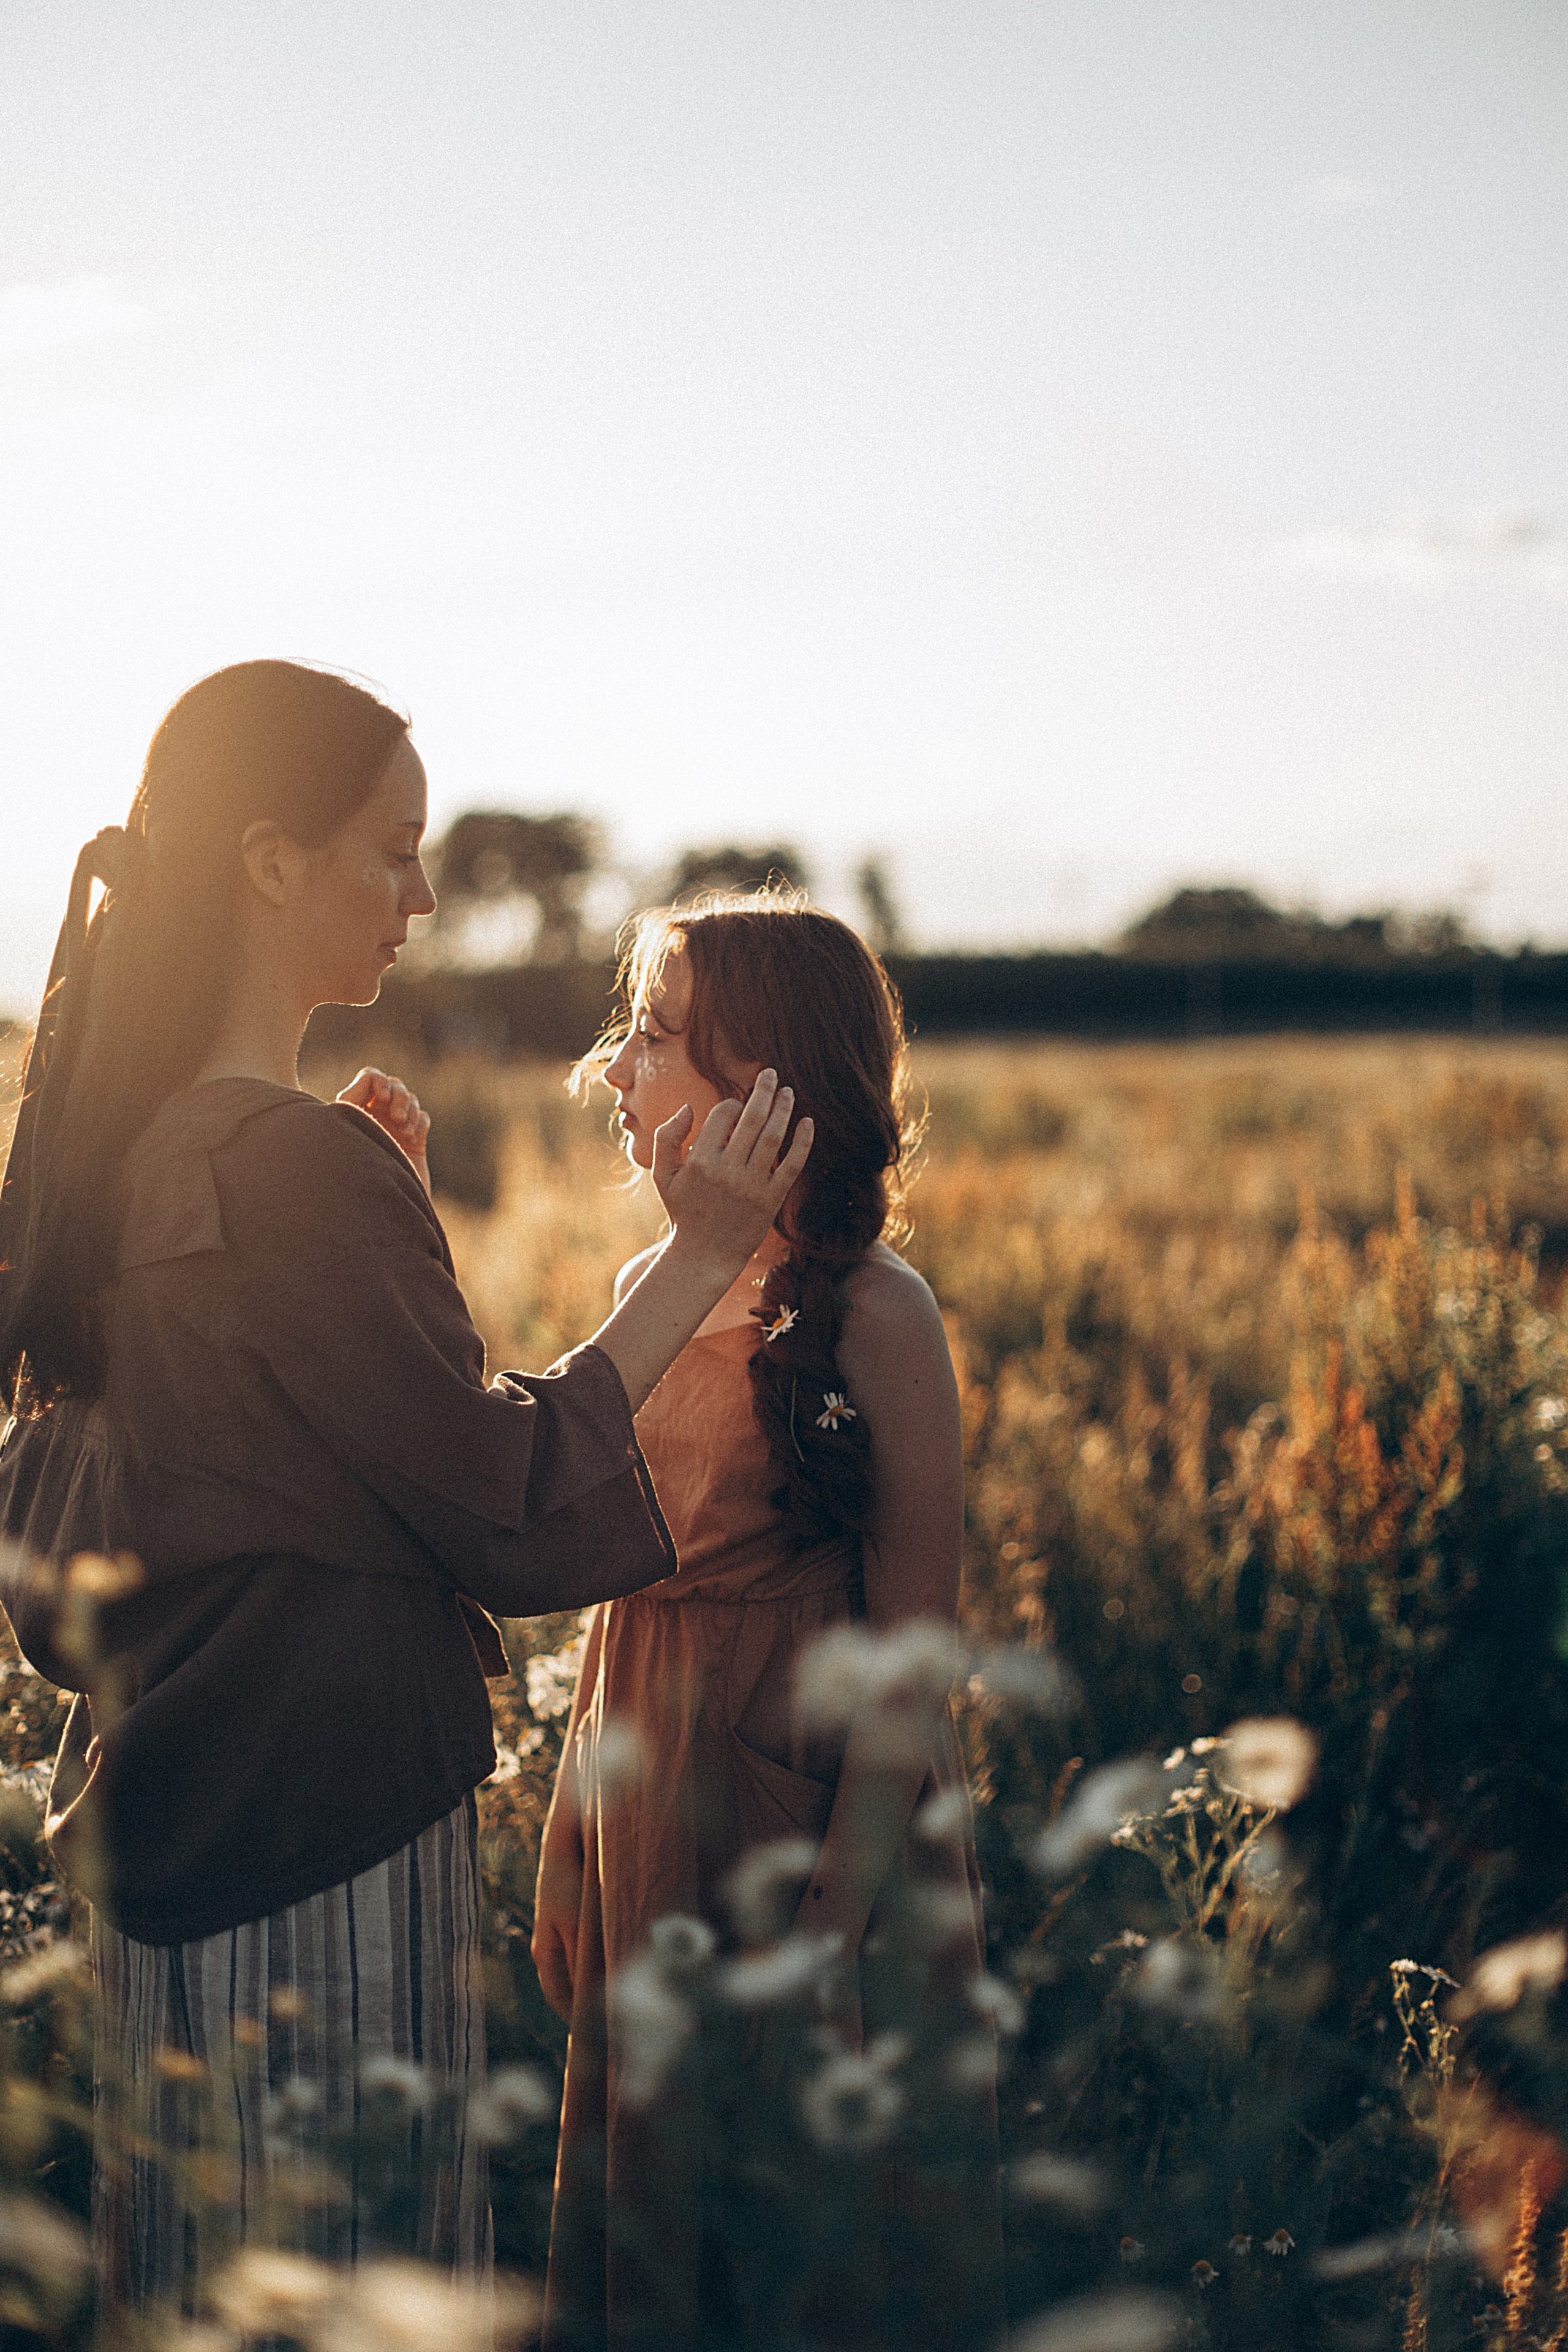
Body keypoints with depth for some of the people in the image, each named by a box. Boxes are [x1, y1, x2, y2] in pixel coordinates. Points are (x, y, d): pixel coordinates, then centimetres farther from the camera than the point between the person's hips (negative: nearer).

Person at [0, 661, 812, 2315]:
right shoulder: (293, 1163, -22)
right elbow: (507, 1495, -17)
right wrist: (705, 1252, -11)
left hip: (159, 1795, 9)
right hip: (321, 1821, -9)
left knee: (202, 2255, 19)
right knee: (343, 2243, 5)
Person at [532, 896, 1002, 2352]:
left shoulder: (872, 1315, -15)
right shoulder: (652, 1287, 5)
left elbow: (915, 1650, -14)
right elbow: (617, 1595, 11)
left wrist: (837, 1918, -17)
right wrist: (567, 1853, 10)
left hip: (816, 1809, -6)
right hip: (649, 1821, 7)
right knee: (657, 2220, 17)